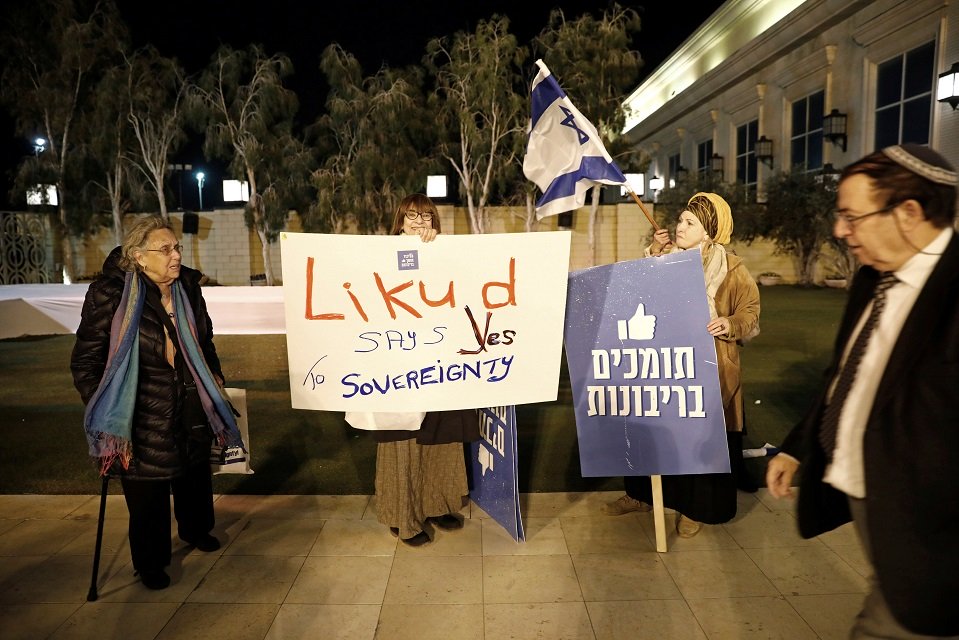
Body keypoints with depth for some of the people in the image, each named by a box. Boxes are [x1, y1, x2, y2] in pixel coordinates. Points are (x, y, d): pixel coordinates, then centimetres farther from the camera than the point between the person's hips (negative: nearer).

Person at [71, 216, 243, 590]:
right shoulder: (109, 295, -17)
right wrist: (104, 414, -12)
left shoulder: (188, 288, -2)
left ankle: (195, 529, 50)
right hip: (141, 416, -5)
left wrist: (213, 378, 15)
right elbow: (86, 361, -11)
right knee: (147, 496, 7)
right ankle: (150, 564, 31)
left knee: (194, 475, 23)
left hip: (192, 410, 5)